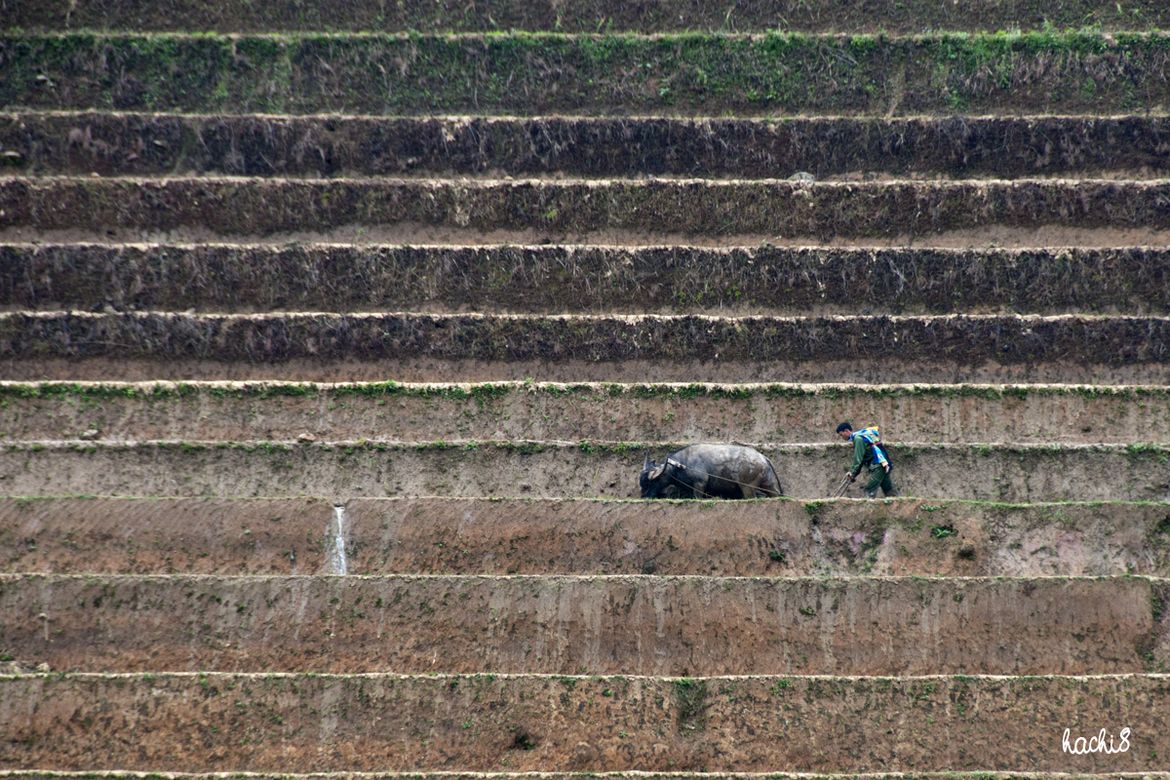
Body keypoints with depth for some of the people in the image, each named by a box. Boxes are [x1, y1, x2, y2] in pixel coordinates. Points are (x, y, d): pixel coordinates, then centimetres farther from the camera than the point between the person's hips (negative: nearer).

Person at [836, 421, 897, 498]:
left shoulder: (858, 438, -13)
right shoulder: (860, 436, 18)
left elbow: (858, 458, -15)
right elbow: (860, 458, 21)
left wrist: (853, 473, -8)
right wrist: (852, 472, 16)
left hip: (878, 466, -10)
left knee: (870, 490, -10)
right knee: (889, 490, 12)